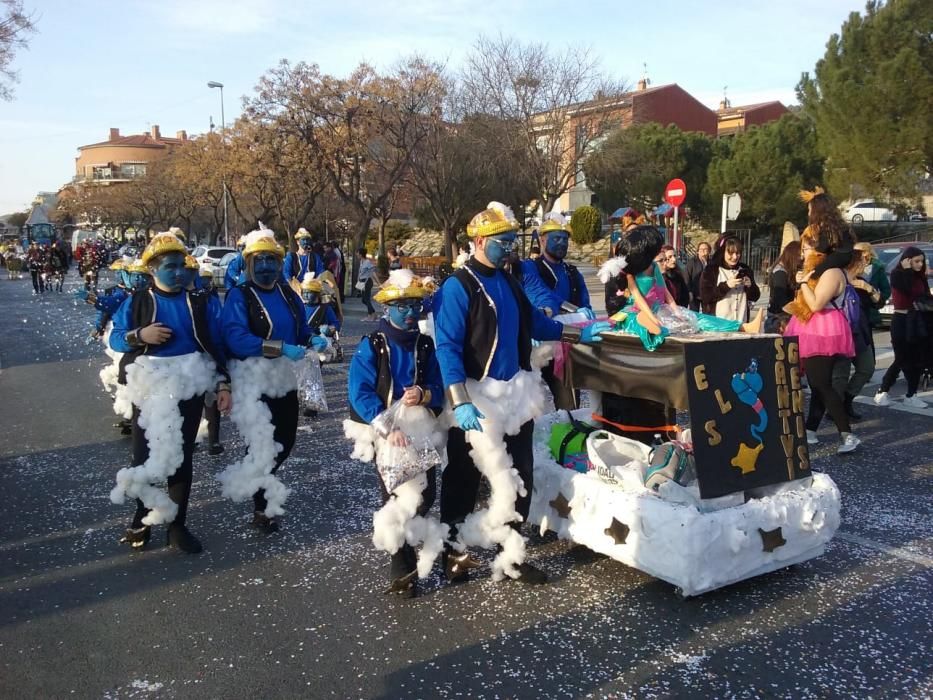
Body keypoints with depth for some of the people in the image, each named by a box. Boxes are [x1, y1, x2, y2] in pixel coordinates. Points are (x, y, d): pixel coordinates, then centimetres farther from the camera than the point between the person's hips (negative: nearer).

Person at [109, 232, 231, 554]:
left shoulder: (202, 302, 5)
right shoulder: (136, 303, 4)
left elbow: (217, 346, 5)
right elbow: (115, 338, 3)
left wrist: (223, 384, -2)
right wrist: (139, 335, -17)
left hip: (190, 389, 1)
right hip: (148, 389, 0)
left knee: (182, 456, 7)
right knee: (144, 456, 1)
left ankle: (177, 524, 19)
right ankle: (142, 519, 24)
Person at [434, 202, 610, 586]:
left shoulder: (508, 282, 11)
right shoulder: (457, 287, -13)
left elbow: (534, 323, 23)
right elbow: (447, 348, -19)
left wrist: (579, 334, 17)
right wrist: (460, 403, -27)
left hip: (516, 394, 8)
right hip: (478, 398, -7)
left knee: (519, 480, 12)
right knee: (463, 482, 6)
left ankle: (509, 555, 25)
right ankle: (454, 553, 23)